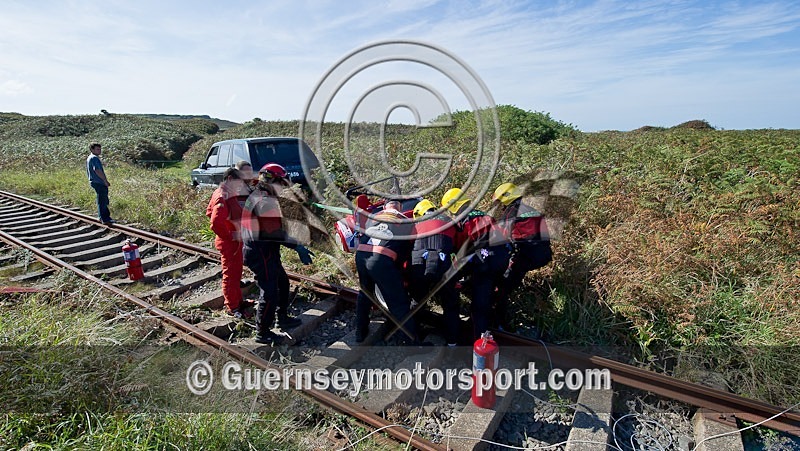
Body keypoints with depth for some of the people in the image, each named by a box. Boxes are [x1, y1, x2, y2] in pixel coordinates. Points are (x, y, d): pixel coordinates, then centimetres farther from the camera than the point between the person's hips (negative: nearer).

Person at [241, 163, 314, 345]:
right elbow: (275, 232, -26)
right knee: (269, 293, -2)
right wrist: (298, 246, -24)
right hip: (262, 253, -11)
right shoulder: (266, 201, -19)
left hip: (263, 252, 11)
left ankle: (283, 318, 36)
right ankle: (263, 333, 11)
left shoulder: (256, 197, 15)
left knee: (282, 282, 23)